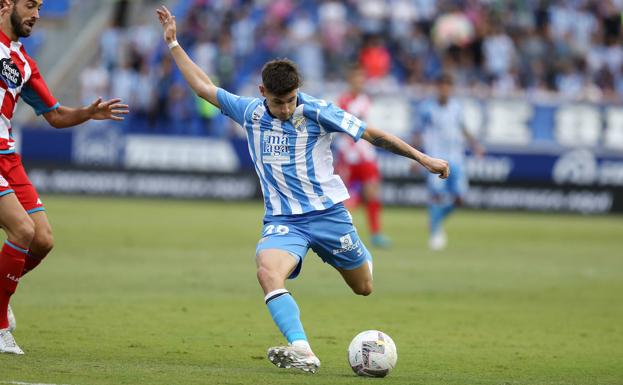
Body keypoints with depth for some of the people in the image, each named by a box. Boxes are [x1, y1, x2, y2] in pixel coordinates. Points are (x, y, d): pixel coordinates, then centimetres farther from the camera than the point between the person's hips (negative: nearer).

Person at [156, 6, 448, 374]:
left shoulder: (317, 111, -11)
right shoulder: (250, 112, 0)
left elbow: (372, 133, -6)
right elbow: (204, 86, 12)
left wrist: (423, 158, -5)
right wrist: (174, 44, 12)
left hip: (328, 213, -1)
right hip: (282, 219, 1)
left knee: (363, 288, 12)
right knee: (268, 272, -31)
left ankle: (362, 256, 51)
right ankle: (302, 352, -39)